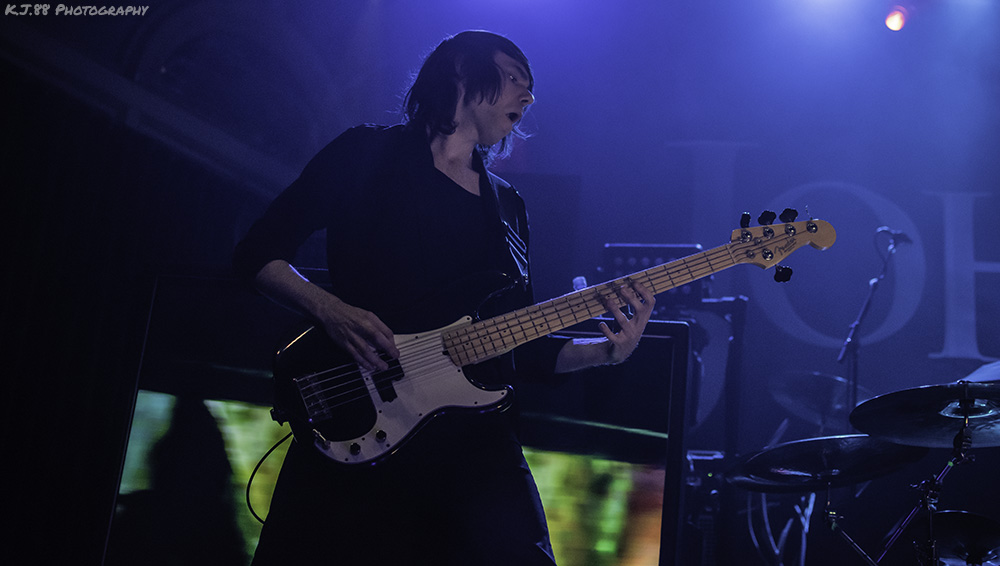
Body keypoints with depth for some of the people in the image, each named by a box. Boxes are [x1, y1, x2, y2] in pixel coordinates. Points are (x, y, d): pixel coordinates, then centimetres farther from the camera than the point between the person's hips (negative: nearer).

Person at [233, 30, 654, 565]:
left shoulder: (508, 207, 18)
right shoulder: (366, 153, 4)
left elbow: (520, 348, 16)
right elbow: (256, 252, 2)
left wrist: (607, 350, 0)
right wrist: (330, 310, -15)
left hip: (475, 441, 4)